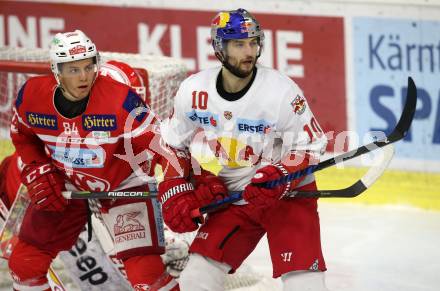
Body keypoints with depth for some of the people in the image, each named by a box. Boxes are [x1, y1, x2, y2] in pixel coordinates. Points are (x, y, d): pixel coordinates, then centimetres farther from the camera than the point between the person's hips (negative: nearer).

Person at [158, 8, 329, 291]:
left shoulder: (282, 91, -19)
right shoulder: (193, 92, -8)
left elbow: (309, 149, -12)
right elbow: (173, 145, 7)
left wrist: (277, 179, -28)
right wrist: (174, 194, -3)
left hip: (288, 194, -4)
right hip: (231, 199, 4)